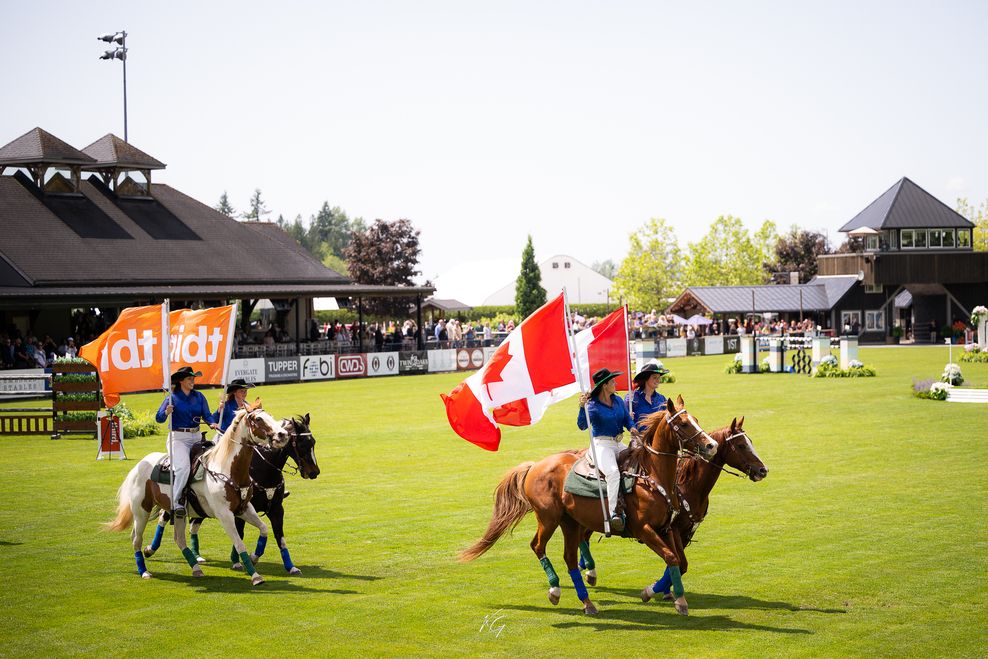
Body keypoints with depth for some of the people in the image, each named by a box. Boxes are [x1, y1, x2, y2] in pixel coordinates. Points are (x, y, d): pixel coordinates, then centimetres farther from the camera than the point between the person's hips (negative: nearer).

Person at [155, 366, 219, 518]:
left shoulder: (199, 396, 10)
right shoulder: (172, 398, -2)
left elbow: (206, 414, 7)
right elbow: (158, 418, -4)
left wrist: (212, 423, -13)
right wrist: (166, 413, -24)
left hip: (196, 437, 6)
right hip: (178, 437, -6)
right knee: (183, 467, -24)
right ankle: (174, 503, -20)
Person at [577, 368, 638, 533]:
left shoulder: (618, 400, 11)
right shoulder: (593, 406, -10)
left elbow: (627, 418, 17)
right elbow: (582, 425, -21)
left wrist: (632, 428, -4)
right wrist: (582, 407, -36)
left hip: (618, 444, 8)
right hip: (602, 445, -8)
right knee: (613, 472, -32)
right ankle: (613, 513, -37)